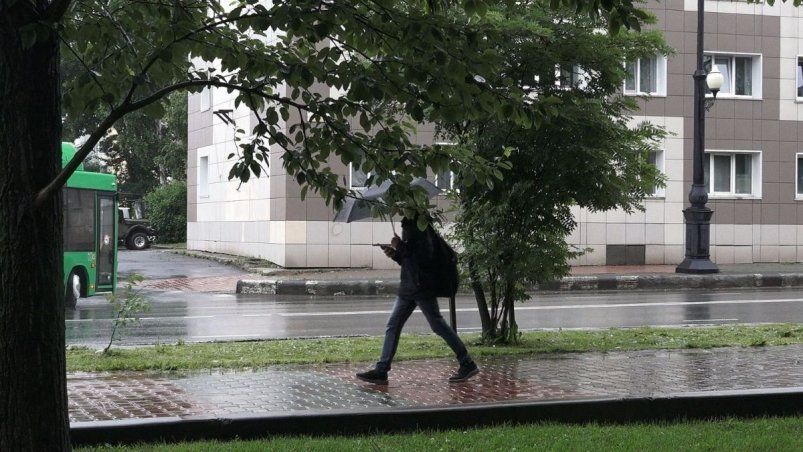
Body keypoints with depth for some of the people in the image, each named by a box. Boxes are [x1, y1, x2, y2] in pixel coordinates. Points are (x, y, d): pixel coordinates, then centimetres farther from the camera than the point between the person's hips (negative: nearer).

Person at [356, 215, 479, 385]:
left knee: (438, 325, -4)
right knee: (393, 325, 5)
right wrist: (395, 254, 5)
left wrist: (401, 246, -18)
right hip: (407, 287, 9)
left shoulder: (420, 226, -12)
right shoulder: (407, 226, 16)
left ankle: (467, 364, 4)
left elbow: (424, 255, -22)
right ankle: (381, 370, 5)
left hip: (422, 286, -9)